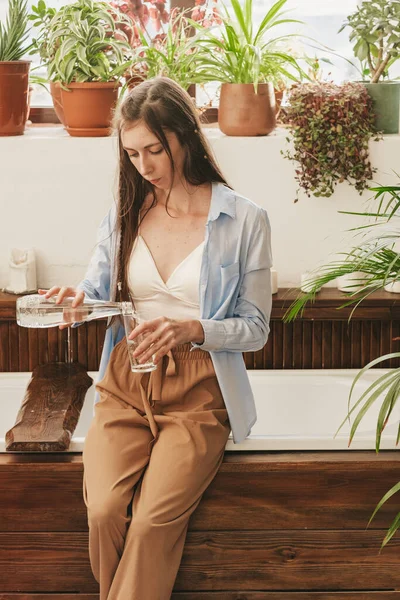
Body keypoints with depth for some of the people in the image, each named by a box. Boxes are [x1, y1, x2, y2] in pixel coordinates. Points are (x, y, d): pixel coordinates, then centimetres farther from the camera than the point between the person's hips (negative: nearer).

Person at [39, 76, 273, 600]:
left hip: (198, 391, -3)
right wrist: (76, 301, -10)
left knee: (152, 521, -24)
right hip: (126, 384, 3)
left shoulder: (245, 220, -2)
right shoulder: (124, 214, 9)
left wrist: (195, 330, -19)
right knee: (104, 511, -21)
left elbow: (256, 328, 1)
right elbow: (96, 292, 14)